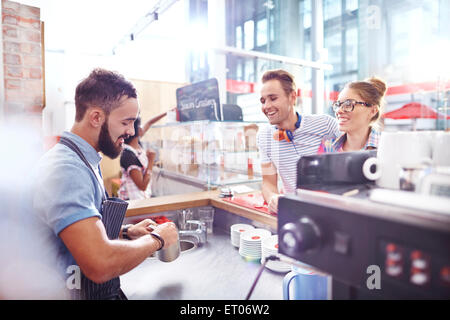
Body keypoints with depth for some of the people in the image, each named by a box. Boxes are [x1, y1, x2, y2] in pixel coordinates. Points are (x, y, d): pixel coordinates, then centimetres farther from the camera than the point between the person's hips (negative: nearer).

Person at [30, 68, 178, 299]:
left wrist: (126, 233, 2)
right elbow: (100, 265, -35)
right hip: (79, 293, -9)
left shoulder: (83, 161, 6)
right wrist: (156, 239, -19)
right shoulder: (66, 171, -26)